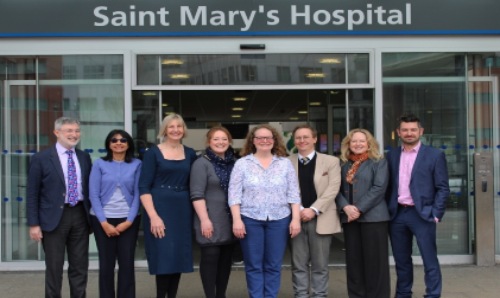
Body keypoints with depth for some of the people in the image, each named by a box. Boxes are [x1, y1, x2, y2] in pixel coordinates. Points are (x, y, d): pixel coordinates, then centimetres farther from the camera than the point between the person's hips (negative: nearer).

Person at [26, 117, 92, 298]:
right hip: (54, 217, -4)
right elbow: (32, 194, -5)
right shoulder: (41, 158, -4)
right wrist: (34, 224, -9)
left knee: (79, 266, 10)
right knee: (54, 267, 6)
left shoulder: (84, 157, 8)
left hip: (80, 215, 4)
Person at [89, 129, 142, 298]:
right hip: (103, 220, 0)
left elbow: (138, 194, 0)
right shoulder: (100, 164, 2)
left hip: (128, 220, 0)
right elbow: (93, 195, -2)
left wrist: (129, 221, -8)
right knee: (106, 264, 6)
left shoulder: (136, 165, 2)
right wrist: (104, 223, -9)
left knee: (127, 263, 2)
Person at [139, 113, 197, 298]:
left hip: (183, 211, 4)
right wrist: (153, 216, -16)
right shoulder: (153, 153, -2)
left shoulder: (190, 154, 9)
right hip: (160, 210, -4)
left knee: (179, 257, 6)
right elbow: (143, 187, -7)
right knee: (164, 257, -6)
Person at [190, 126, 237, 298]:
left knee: (226, 258, 11)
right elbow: (197, 195, -12)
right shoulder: (202, 163, -6)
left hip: (230, 220, 6)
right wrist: (205, 219, -18)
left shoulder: (234, 163, 10)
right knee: (210, 257, -2)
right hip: (211, 221, -5)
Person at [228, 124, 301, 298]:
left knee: (273, 265, 7)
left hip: (279, 220, 1)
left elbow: (293, 194, 5)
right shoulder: (242, 164, 3)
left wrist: (296, 219, -3)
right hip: (250, 219, -1)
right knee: (253, 265, 5)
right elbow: (234, 194, -1)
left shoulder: (285, 163, 7)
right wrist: (237, 219, -9)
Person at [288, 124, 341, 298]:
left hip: (321, 219, -1)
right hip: (296, 218, 1)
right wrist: (298, 210, -12)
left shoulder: (331, 161, 5)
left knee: (320, 264, 4)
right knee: (298, 264, 5)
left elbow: (333, 188, -4)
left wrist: (314, 210, -13)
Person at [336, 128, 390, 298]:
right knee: (353, 260, 7)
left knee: (375, 261, -1)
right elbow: (337, 189, 7)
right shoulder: (343, 165, 13)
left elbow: (379, 188, -9)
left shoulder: (379, 162, 2)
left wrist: (359, 209, -15)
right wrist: (345, 207, -12)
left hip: (373, 217, -4)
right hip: (349, 218, 4)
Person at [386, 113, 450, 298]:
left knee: (430, 261, 0)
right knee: (401, 260, 13)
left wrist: (436, 214, -9)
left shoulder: (435, 155, -1)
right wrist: (387, 210, 4)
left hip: (422, 214, -4)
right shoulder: (392, 156, 10)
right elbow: (388, 186, 12)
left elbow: (443, 188, -3)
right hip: (397, 214, 4)